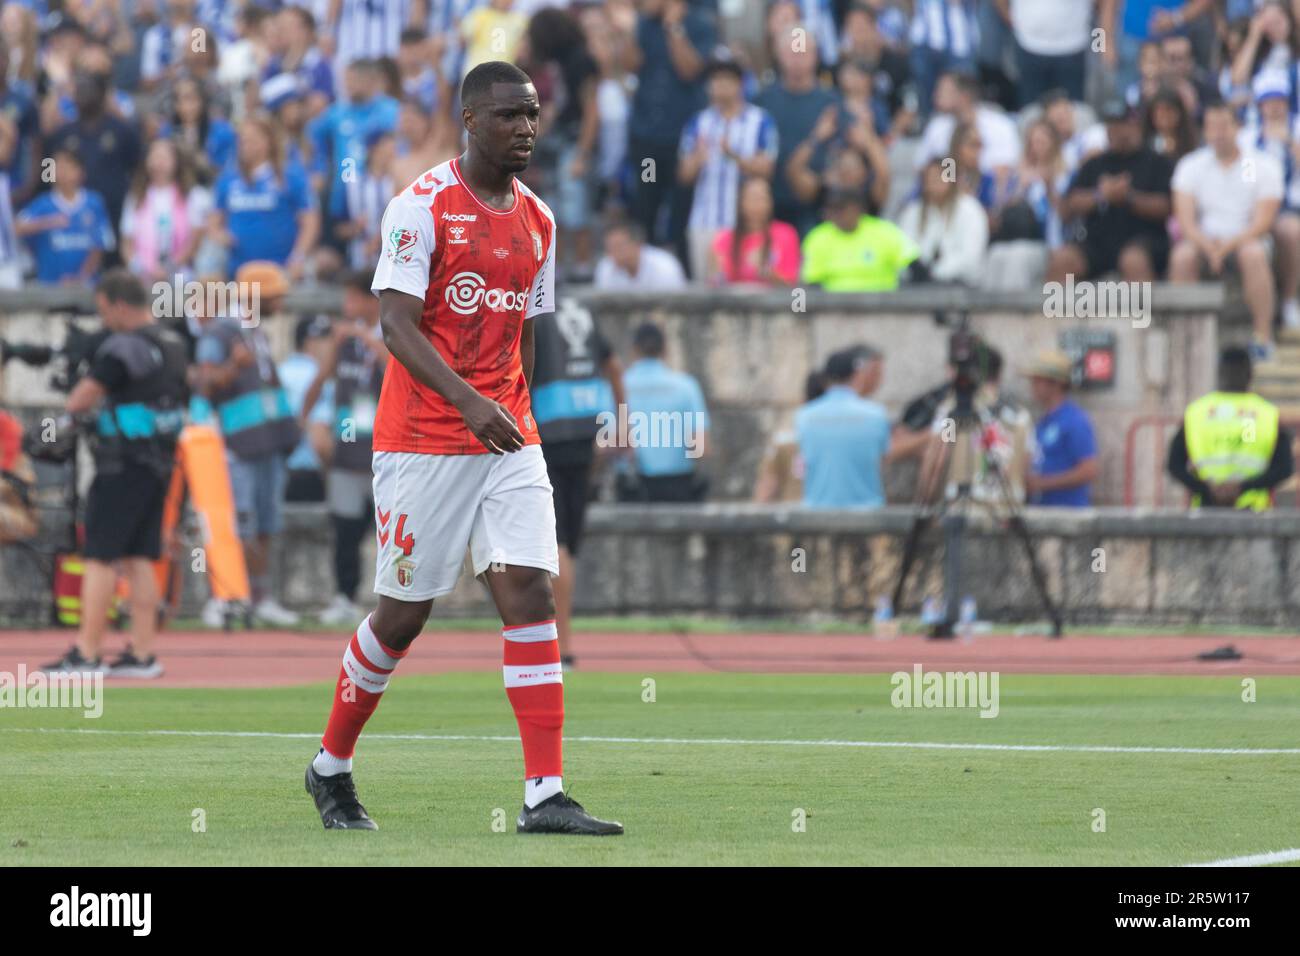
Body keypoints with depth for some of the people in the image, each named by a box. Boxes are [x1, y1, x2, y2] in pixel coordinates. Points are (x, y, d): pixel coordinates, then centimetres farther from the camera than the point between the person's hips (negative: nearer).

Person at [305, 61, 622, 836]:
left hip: (508, 443, 5)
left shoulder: (538, 220, 11)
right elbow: (396, 324, -17)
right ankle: (332, 767, 24)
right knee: (404, 613, 3)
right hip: (423, 443, -5)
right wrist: (470, 404, -29)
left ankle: (546, 794, -13)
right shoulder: (422, 206, -9)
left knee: (532, 594, -9)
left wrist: (518, 418, 16)